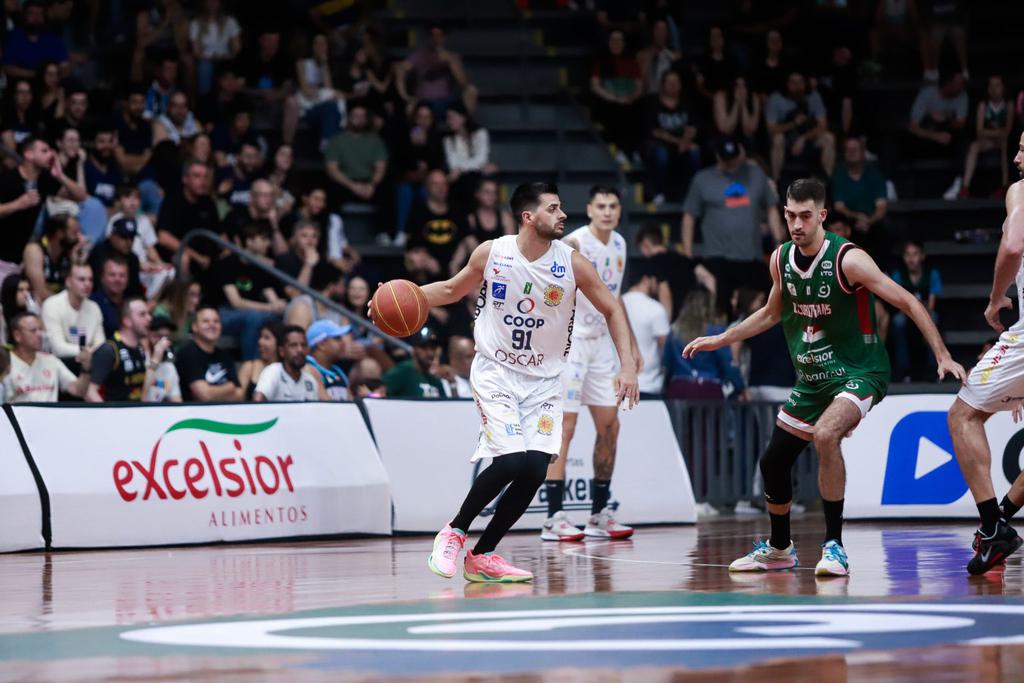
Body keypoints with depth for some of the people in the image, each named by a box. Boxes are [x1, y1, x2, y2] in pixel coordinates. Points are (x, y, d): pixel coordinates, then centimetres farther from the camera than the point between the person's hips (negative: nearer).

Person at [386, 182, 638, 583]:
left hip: (544, 380, 2)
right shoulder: (491, 253, -9)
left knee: (535, 469, -11)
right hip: (496, 372, -2)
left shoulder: (571, 263, -9)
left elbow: (612, 310, 2)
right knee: (510, 462, -20)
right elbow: (452, 290, 9)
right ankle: (454, 532, 3)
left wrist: (627, 365, -7)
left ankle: (483, 556, 6)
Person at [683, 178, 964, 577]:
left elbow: (908, 303, -17)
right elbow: (772, 314, 21)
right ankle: (779, 549, 36)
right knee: (773, 461, 11)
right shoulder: (781, 259, 1)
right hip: (811, 376, 7)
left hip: (859, 371, -7)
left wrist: (942, 355, -23)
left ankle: (834, 547, -24)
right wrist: (720, 340, 20)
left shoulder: (848, 259, -19)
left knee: (825, 435, -33)